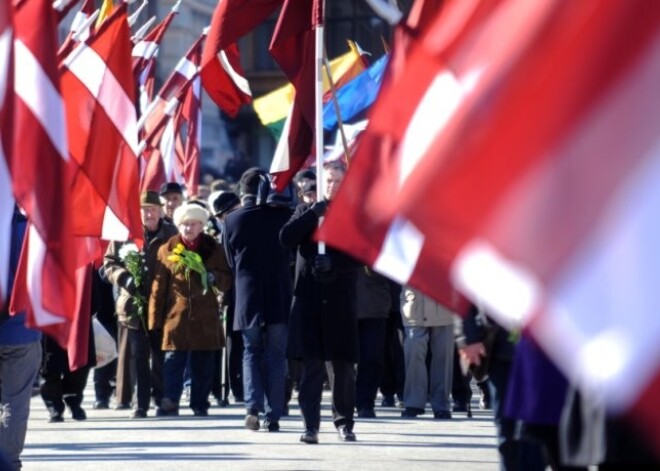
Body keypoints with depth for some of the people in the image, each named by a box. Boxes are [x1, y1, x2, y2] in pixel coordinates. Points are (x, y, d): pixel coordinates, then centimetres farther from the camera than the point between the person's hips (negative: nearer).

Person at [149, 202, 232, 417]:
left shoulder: (214, 249, 8)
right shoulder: (167, 250, 6)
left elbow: (227, 280, 10)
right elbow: (158, 287, 5)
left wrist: (212, 277, -14)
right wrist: (155, 320, 0)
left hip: (206, 318, 1)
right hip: (176, 316, -1)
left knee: (203, 366, 5)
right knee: (173, 362, -6)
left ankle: (200, 405, 12)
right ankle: (170, 403, -5)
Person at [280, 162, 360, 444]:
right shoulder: (306, 211, 13)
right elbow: (286, 238, -2)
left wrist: (333, 264, -16)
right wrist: (315, 212, -8)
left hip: (341, 299, -1)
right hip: (309, 296, 1)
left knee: (343, 363, 2)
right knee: (310, 363, -4)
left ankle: (344, 422, 12)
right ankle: (311, 425, -3)